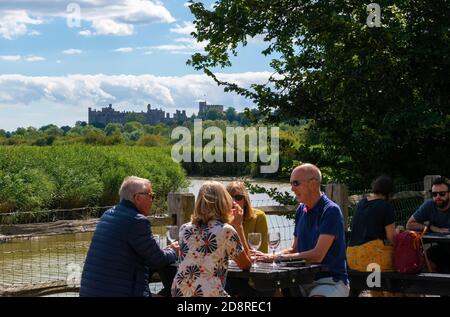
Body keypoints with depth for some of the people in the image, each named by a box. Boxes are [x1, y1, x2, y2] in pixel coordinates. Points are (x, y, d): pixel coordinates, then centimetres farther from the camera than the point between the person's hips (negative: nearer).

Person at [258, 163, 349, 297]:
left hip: (331, 280, -6)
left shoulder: (331, 211, -13)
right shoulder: (301, 210, 10)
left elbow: (317, 255, -19)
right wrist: (269, 256, -2)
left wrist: (278, 257, -15)